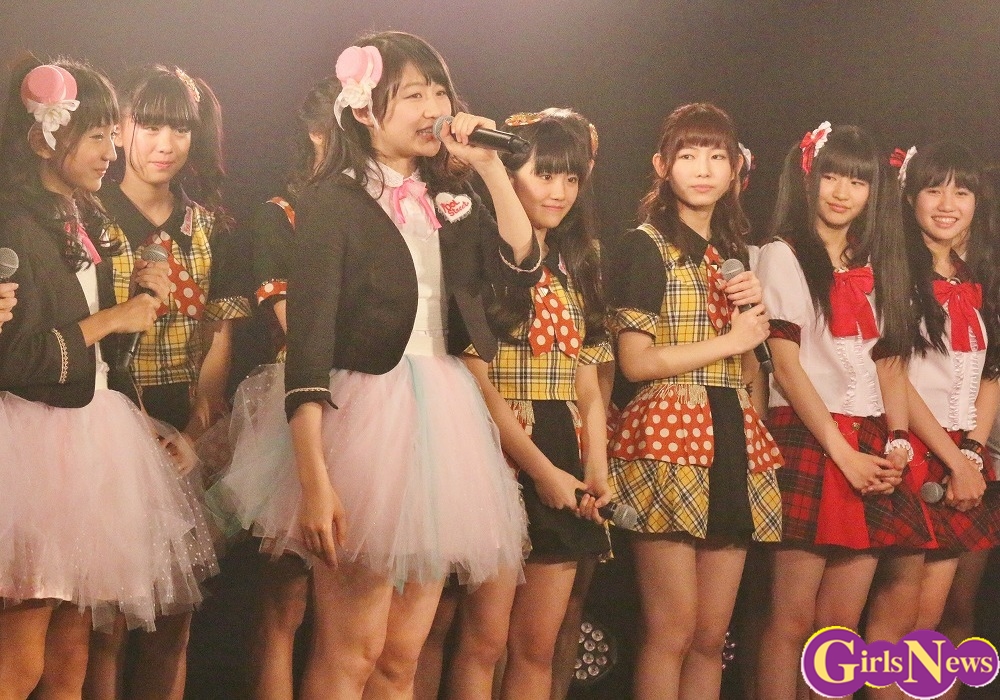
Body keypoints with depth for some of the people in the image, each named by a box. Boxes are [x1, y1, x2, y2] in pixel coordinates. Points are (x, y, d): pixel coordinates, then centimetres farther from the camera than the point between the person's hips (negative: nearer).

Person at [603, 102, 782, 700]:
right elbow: (636, 362, -9)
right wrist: (729, 340, -5)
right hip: (670, 435, -6)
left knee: (713, 635, 5)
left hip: (734, 440, 6)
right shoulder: (644, 247, -1)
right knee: (673, 630, -8)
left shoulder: (735, 253, 19)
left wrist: (756, 311, 2)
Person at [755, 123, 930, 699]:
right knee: (793, 619, -7)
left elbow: (891, 364, 13)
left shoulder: (876, 265, 19)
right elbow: (787, 366, -7)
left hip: (870, 449, 5)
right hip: (807, 442, -5)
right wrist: (843, 452, -13)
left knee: (842, 624, 4)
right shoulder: (784, 257, 1)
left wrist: (896, 444, -3)